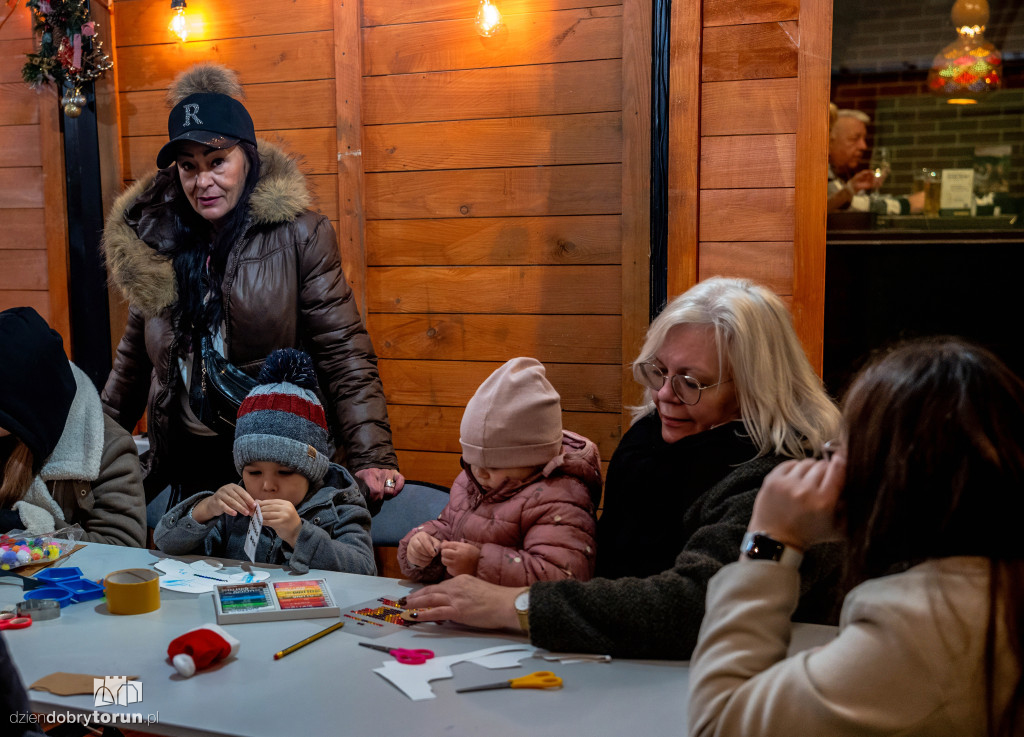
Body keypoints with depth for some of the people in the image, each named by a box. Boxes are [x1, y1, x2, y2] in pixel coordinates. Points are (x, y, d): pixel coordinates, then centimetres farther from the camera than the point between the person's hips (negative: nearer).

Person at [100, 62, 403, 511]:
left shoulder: (298, 236, -6)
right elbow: (135, 357, 18)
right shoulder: (155, 240, 6)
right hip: (183, 465, 4)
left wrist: (371, 457, -18)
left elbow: (344, 355, -9)